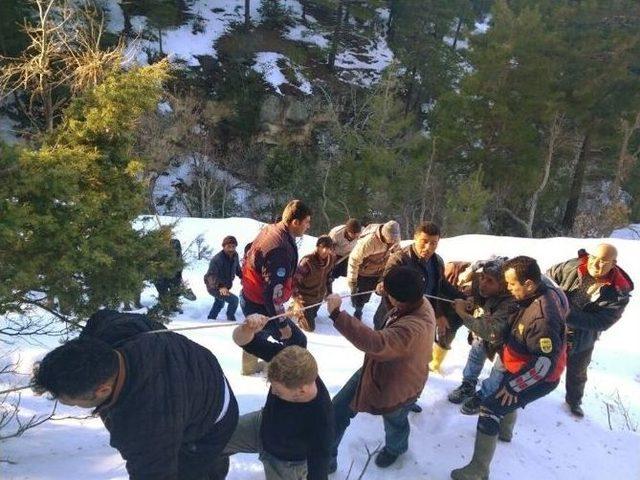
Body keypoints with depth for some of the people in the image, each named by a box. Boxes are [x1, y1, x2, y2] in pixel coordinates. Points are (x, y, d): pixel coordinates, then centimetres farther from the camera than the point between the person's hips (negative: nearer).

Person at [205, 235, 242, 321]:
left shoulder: (235, 256, -10)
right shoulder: (217, 259, -34)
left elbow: (237, 269, 9)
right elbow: (211, 276, -42)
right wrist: (220, 287, -57)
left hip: (225, 286, 9)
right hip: (214, 287, -9)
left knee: (220, 303, 31)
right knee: (234, 300, -21)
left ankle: (210, 318, 54)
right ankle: (231, 319, 3)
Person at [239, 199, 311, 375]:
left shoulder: (270, 229, -3)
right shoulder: (280, 249, -33)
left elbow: (249, 258, 13)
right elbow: (273, 291, -32)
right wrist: (282, 323, -22)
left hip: (249, 298, 10)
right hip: (262, 306, -10)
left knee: (259, 333, 34)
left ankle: (249, 365, 57)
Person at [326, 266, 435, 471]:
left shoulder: (414, 328, -46)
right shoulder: (418, 302, -16)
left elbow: (375, 343, -57)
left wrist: (337, 315, -57)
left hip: (395, 386, -8)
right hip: (378, 370, 8)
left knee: (394, 422, 28)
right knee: (338, 409, 11)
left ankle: (395, 448, 65)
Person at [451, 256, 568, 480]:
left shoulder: (542, 317, -37)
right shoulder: (543, 290, -9)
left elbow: (546, 362, -32)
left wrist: (515, 385, -23)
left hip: (538, 378, -9)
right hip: (525, 368, 9)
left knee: (489, 409, -8)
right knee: (507, 390, 31)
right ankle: (505, 431, 57)